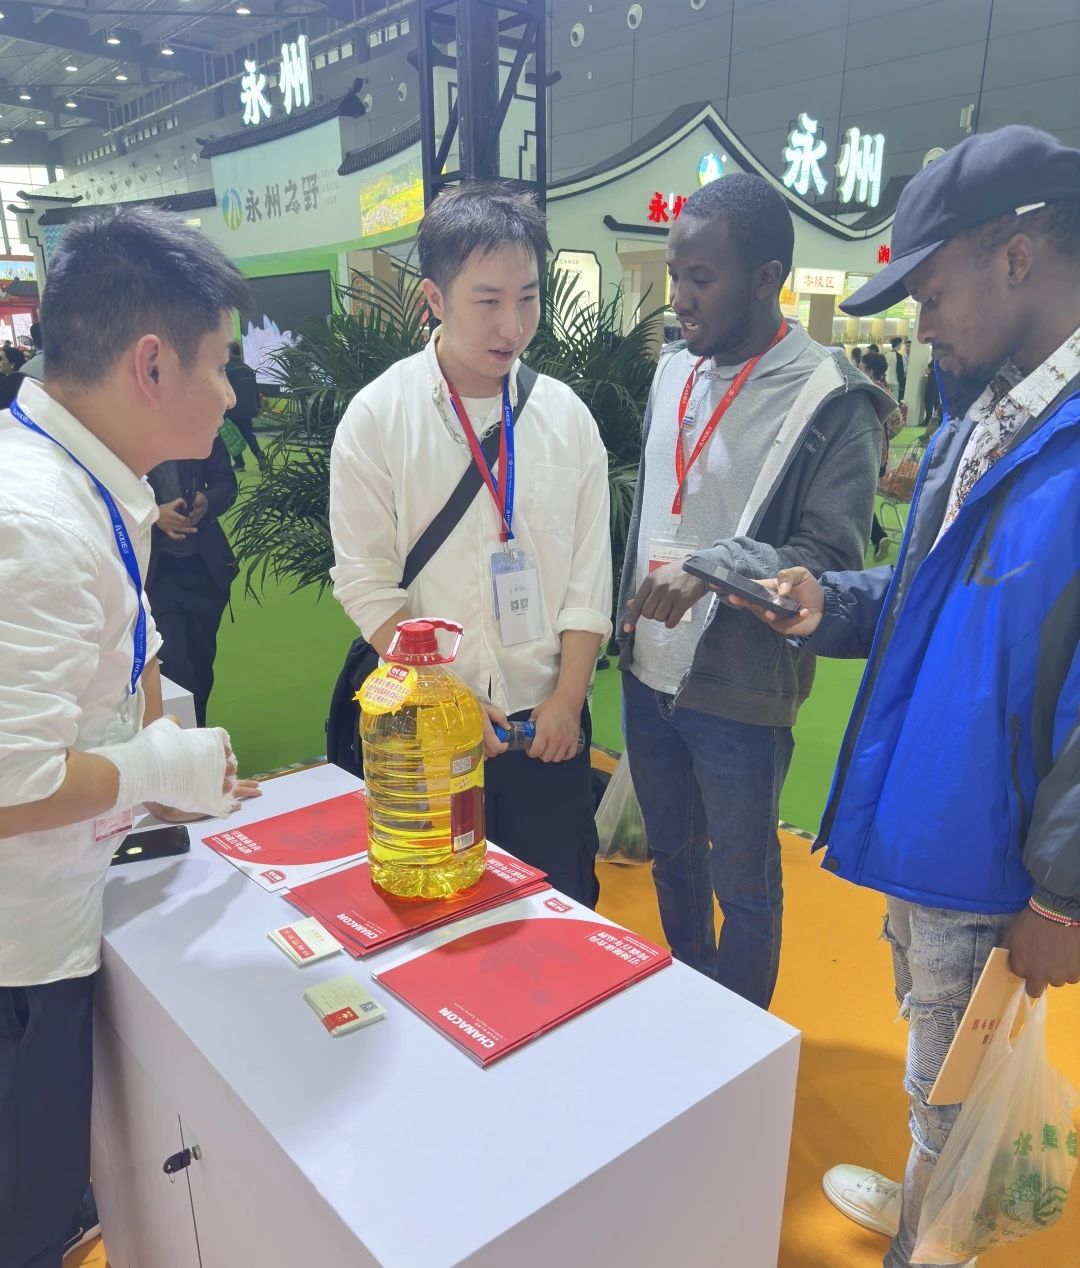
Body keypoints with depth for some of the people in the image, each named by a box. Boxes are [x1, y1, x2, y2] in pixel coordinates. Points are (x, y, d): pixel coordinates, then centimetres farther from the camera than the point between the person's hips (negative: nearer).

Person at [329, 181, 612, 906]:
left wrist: (567, 698, -4)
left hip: (548, 721, 2)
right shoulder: (378, 417, -6)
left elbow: (588, 579, 2)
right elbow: (367, 581, -8)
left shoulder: (566, 417, 1)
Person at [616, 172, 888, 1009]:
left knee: (743, 884, 12)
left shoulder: (831, 399, -14)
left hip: (739, 692, -6)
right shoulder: (674, 371, 6)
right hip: (648, 676, 7)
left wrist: (711, 567, -29)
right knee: (672, 857, 23)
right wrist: (626, 622, 13)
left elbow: (832, 558, -16)